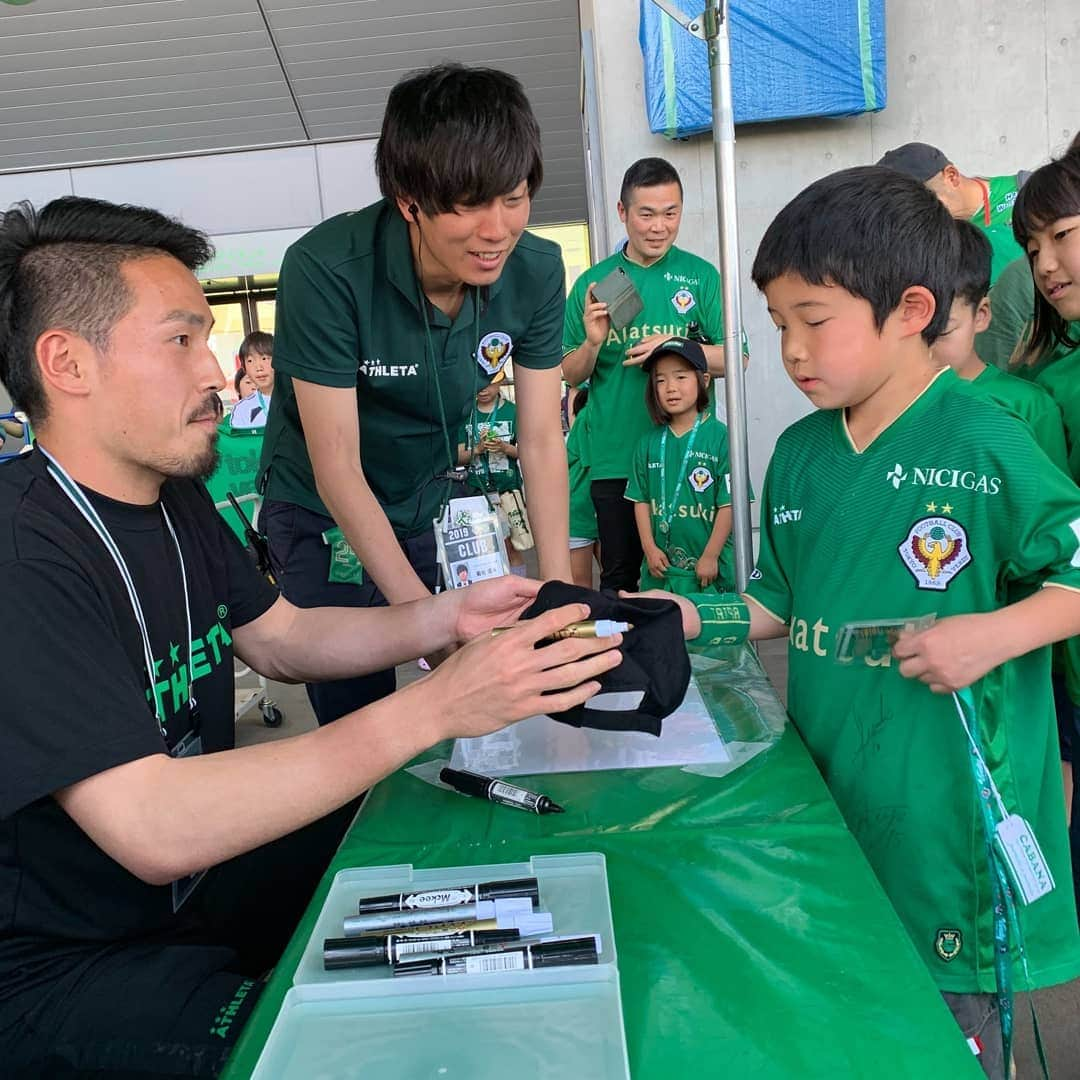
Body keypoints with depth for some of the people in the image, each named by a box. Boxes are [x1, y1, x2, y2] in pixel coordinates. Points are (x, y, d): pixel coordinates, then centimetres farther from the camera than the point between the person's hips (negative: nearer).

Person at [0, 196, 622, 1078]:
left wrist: (449, 616, -7)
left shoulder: (174, 498, 1)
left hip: (196, 865, 8)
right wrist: (433, 707, -36)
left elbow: (281, 640, 9)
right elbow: (152, 830, -34)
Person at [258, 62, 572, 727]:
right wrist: (424, 612, -30)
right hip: (323, 513, -4)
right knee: (360, 713, -1)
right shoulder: (325, 269, -28)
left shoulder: (537, 270, -15)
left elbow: (542, 438, -10)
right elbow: (337, 466, -26)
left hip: (428, 499, 4)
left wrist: (561, 591, -16)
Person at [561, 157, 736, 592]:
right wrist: (592, 343, -14)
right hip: (614, 457, 1)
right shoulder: (593, 283, 6)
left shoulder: (701, 275, 3)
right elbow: (570, 375, 7)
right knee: (618, 577, 11)